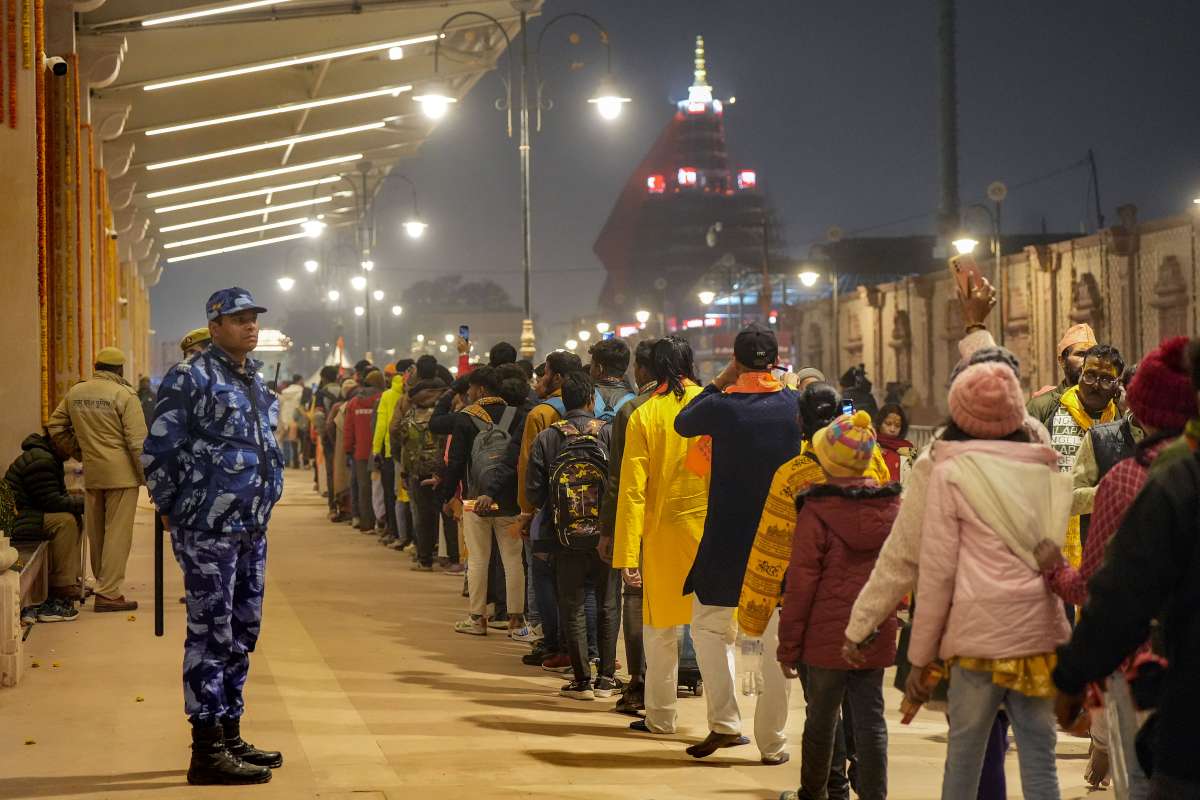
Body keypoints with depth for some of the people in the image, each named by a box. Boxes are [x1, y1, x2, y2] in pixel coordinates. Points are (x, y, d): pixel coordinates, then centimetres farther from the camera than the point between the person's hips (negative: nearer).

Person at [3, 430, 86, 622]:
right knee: (65, 521, -24)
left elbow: (58, 498, 17)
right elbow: (52, 502, -20)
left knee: (75, 519, 8)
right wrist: (84, 503, -12)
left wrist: (81, 502, 0)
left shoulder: (50, 459, 18)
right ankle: (61, 590, -25)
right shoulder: (40, 461, -16)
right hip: (14, 522, -11)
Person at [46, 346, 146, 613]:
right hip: (121, 473, -6)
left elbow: (54, 424, 16)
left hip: (91, 474, 6)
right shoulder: (124, 395, -11)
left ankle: (104, 585, 27)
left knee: (95, 533, 15)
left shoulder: (75, 393, 7)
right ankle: (108, 593, -6)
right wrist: (146, 476, -7)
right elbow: (137, 441, -13)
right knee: (117, 533, -3)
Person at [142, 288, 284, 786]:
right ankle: (208, 751, -1)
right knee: (211, 634, -5)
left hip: (251, 529, 9)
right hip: (208, 530, -8)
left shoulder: (255, 381, 14)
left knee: (242, 632, 14)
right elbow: (157, 452, -12)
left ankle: (229, 736, 24)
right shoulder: (192, 378, -11)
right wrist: (172, 510, -5)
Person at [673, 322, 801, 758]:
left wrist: (720, 381, 12)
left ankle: (725, 722, 3)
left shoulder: (722, 406, -11)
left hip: (727, 538, -2)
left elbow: (682, 424, 9)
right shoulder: (796, 405, -6)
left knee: (709, 627, 13)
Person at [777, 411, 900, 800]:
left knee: (821, 718, 11)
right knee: (870, 718, 7)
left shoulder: (816, 512, -13)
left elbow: (801, 582, -11)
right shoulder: (892, 507, 1)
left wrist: (788, 645, -5)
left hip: (826, 636, -3)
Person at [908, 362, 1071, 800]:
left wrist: (920, 657, 5)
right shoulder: (1047, 471, 11)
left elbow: (937, 570, -1)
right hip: (1041, 631, 3)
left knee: (964, 755, 7)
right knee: (1039, 759, 5)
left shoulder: (951, 472, 0)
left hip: (980, 632, -3)